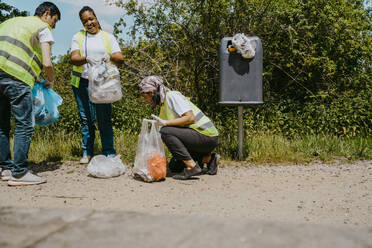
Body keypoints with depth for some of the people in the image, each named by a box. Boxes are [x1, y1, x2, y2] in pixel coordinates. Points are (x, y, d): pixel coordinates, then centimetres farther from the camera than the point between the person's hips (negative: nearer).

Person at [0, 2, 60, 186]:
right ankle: (19, 173, -3)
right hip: (16, 78, -7)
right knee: (24, 125, -3)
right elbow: (47, 64, -2)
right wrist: (50, 82, 16)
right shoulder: (42, 28, 7)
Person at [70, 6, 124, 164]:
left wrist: (110, 56, -22)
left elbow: (120, 59, 0)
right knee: (86, 119, 4)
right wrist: (86, 59, -27)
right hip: (82, 83, 1)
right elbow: (73, 58, -5)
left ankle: (109, 153, 3)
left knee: (105, 118, -4)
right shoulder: (78, 37, 10)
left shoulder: (108, 37, 11)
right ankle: (87, 152, 14)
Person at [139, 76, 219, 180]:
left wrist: (165, 122, -23)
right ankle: (208, 159, 15)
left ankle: (192, 166, -19)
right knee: (173, 168, 14)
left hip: (207, 136, -10)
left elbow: (190, 118, -23)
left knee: (165, 131, -23)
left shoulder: (172, 96, -12)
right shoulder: (164, 106, 16)